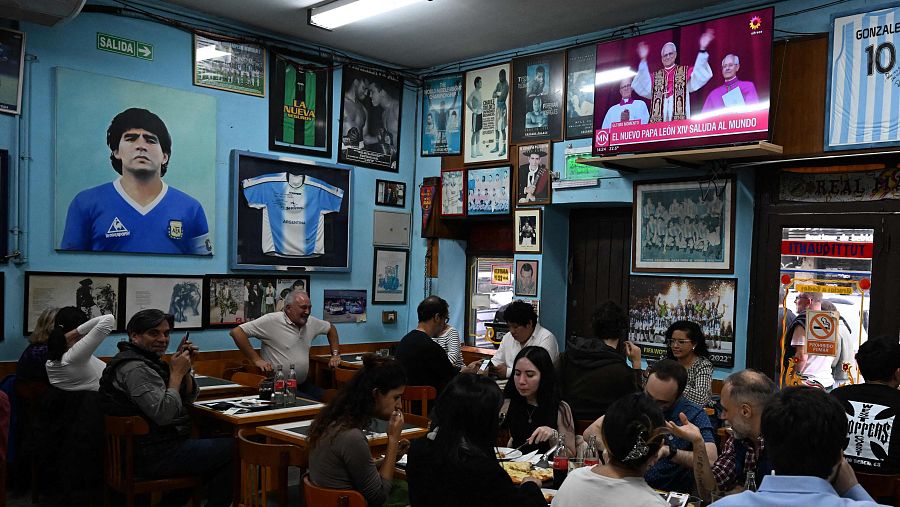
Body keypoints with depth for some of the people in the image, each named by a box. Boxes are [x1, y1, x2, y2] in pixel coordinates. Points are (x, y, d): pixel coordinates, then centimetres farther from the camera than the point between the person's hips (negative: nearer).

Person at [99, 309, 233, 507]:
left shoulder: (148, 361, 13)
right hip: (154, 457, -10)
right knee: (232, 449, -10)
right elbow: (164, 414, -28)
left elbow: (189, 398, 15)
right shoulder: (135, 368, -19)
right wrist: (176, 373, -18)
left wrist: (185, 368, -2)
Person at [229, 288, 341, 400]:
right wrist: (256, 359, -15)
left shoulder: (311, 322, 10)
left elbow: (331, 328, 30)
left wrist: (335, 354, 20)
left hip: (304, 384, 7)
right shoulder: (272, 321, -11)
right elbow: (236, 332, -15)